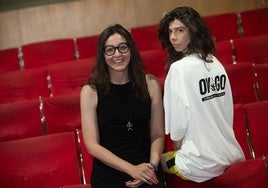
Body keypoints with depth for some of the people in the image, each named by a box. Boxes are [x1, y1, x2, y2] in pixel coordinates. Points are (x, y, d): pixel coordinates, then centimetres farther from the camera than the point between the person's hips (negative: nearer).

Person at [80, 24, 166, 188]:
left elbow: (158, 135, 6)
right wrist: (131, 169, -14)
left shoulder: (150, 84, 3)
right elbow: (92, 145, -5)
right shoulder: (90, 92, -3)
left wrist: (152, 166, -12)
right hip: (108, 172, -1)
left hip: (145, 165, 2)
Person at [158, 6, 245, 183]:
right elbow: (228, 111, 10)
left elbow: (178, 117, -14)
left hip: (203, 163, -7)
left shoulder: (179, 68, -14)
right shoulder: (216, 63, 6)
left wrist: (177, 147, 3)